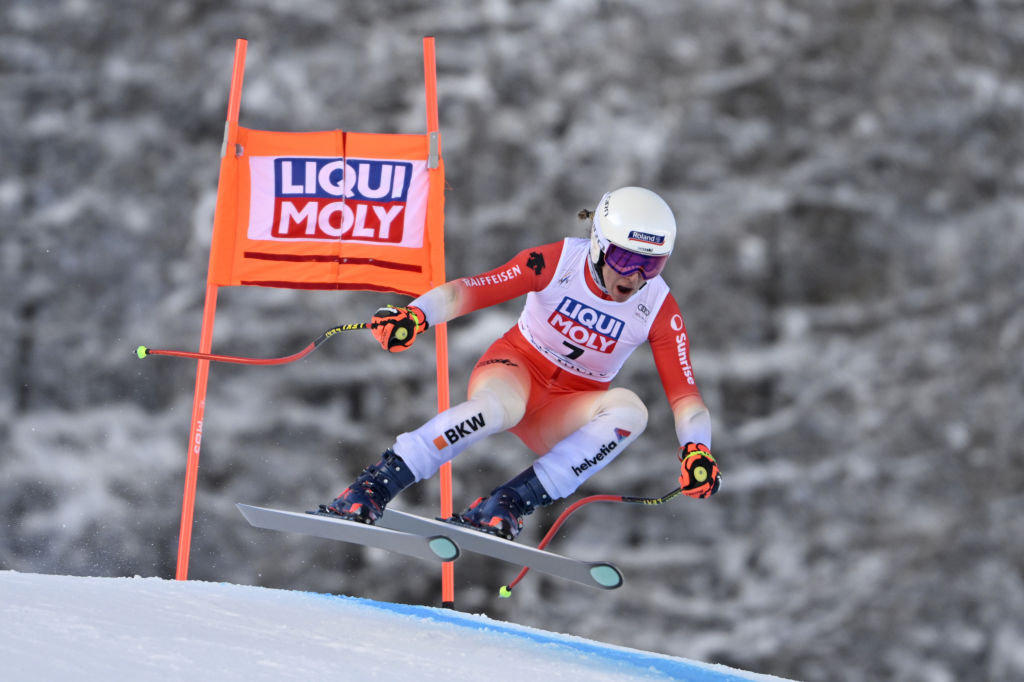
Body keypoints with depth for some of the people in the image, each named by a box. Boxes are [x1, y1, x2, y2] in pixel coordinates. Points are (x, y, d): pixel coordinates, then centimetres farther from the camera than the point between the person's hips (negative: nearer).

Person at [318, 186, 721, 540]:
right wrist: (415, 314, -42)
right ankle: (369, 492, -39)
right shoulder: (556, 263, -17)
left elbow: (684, 394, -15)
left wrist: (696, 449, -36)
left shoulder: (660, 311, -12)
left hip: (566, 417, 3)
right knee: (500, 406, -39)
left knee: (629, 409, -30)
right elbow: (468, 292, -22)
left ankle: (509, 504, -36)